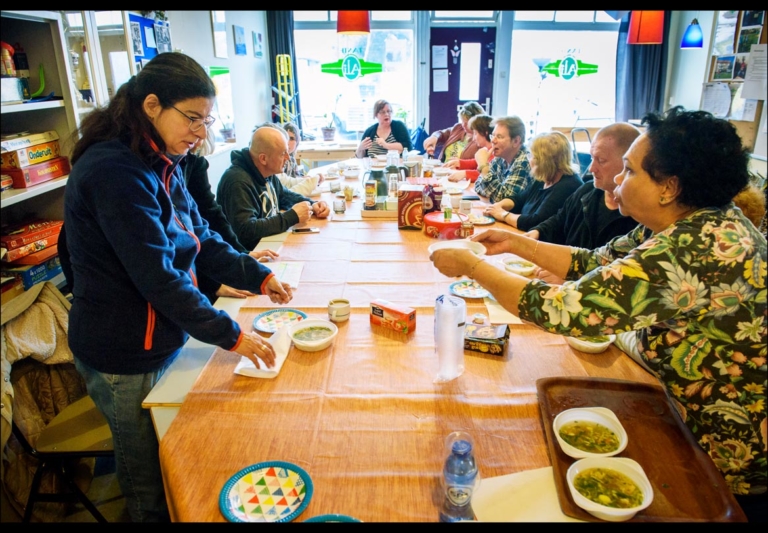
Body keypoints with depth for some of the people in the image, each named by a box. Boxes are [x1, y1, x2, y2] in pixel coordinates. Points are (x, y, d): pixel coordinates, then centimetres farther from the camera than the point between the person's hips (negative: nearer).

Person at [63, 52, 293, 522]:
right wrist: (230, 334, -22)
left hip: (163, 338, 8)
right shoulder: (114, 171, -25)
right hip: (124, 357, -8)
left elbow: (201, 239, 8)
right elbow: (156, 276, -28)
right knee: (149, 481, 15)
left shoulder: (162, 163, 4)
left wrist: (258, 276, -3)